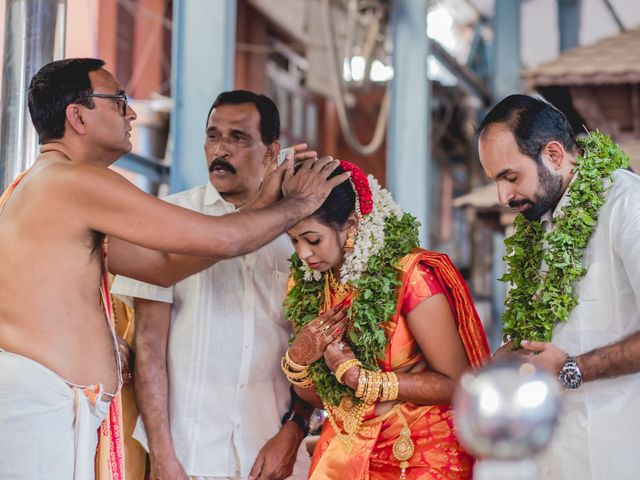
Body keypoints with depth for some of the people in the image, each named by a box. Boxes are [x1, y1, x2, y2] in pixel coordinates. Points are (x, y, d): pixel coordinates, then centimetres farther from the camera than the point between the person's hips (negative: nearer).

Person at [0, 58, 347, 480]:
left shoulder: (36, 186, 23)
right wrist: (299, 203, 9)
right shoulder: (77, 181, -9)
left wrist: (263, 205, 21)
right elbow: (224, 239, -9)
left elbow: (166, 264, 21)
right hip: (37, 398, -10)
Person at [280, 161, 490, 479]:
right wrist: (298, 358, -15)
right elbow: (315, 396, 7)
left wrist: (359, 377, -23)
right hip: (344, 454, 5)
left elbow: (457, 383, -20)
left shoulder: (411, 277, -21)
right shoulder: (306, 283, -3)